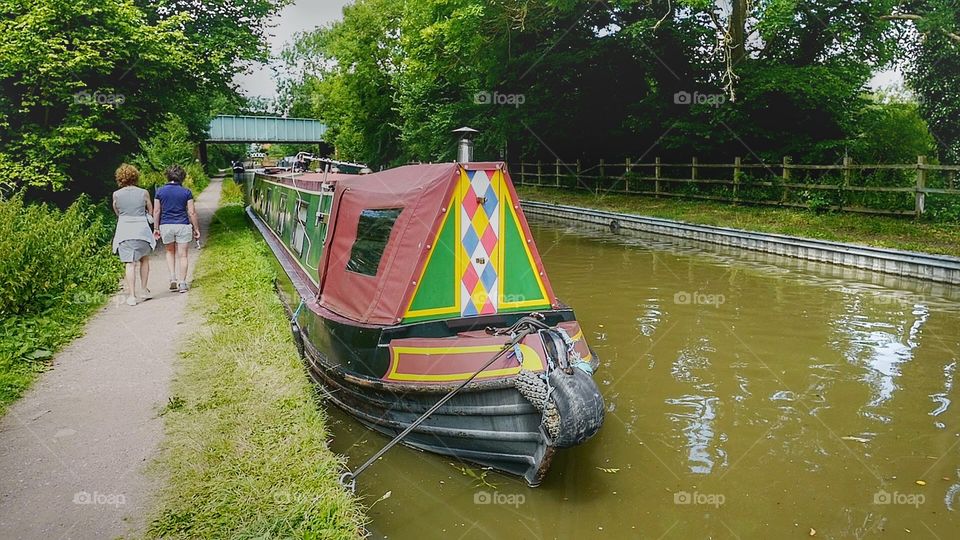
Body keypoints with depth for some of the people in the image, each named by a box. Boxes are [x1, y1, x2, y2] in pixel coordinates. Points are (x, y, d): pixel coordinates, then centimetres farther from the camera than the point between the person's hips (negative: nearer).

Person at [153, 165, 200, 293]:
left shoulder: (160, 191, 1)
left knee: (170, 252, 21)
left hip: (166, 226, 2)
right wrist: (196, 229, 4)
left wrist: (156, 228, 11)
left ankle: (173, 278, 9)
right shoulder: (186, 192, -3)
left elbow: (156, 211, 2)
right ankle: (182, 283, 4)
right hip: (183, 225, -2)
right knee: (183, 255, 5)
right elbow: (192, 212, -3)